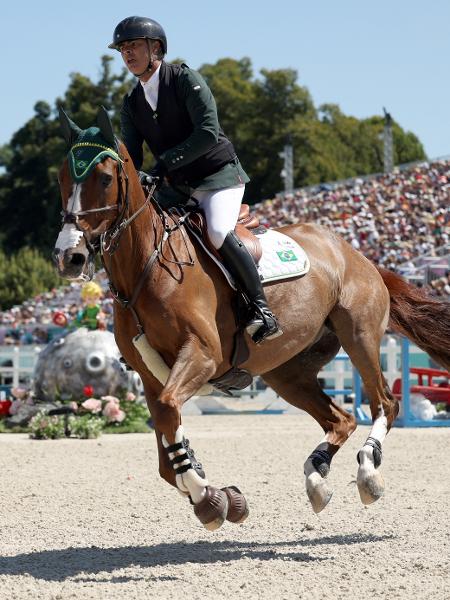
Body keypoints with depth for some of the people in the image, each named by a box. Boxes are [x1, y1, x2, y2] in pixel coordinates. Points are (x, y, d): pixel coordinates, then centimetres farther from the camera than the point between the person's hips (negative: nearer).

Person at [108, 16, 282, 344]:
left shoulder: (185, 79, -11)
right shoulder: (132, 104, 8)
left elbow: (208, 133, -21)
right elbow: (131, 157, 4)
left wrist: (165, 164, -26)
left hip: (219, 175, -7)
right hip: (178, 187, 7)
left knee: (218, 233, -30)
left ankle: (262, 309, -22)